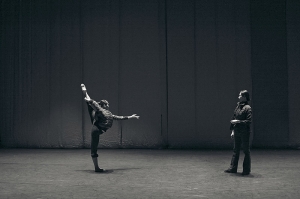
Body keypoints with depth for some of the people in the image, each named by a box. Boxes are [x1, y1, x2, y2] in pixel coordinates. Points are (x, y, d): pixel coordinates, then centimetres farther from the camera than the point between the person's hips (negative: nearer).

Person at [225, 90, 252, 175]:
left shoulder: (247, 108, -10)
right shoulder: (238, 107, 11)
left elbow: (249, 121, -17)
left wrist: (238, 121, -19)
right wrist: (233, 131, 13)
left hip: (245, 133, -7)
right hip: (237, 132, 7)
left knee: (246, 151, 3)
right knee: (236, 150, 12)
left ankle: (246, 170, 11)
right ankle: (233, 168, 19)